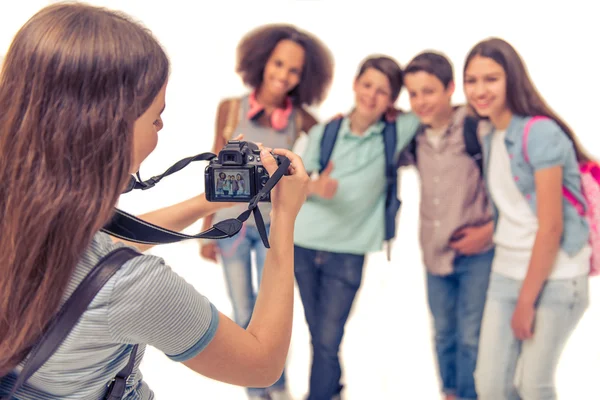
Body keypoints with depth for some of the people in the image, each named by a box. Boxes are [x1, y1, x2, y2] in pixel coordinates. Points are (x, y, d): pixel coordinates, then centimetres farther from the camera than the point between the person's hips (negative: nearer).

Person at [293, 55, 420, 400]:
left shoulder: (396, 134, -4)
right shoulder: (323, 132, 0)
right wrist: (316, 187, -20)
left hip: (348, 253, -2)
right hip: (304, 245, 2)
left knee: (327, 341, -2)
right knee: (318, 334, 13)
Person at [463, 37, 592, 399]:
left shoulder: (540, 133, -15)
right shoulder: (489, 137, 9)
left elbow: (551, 227, -16)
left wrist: (526, 302, -13)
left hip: (553, 278, -6)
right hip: (506, 273, 6)